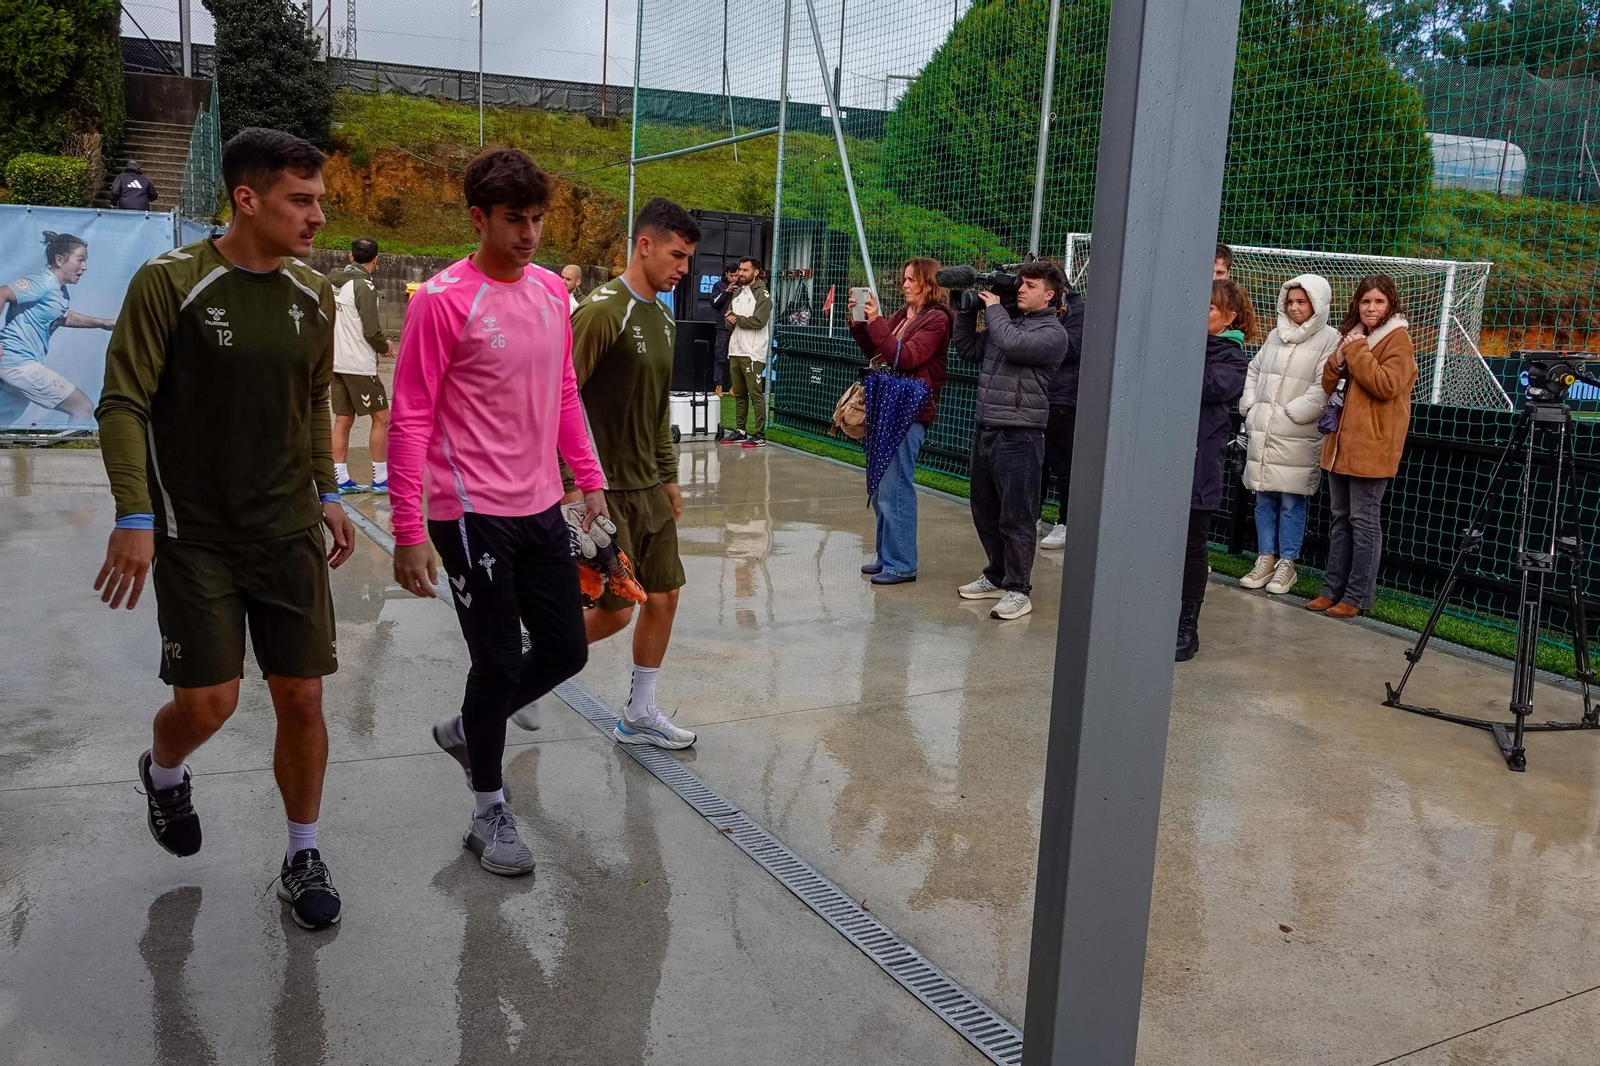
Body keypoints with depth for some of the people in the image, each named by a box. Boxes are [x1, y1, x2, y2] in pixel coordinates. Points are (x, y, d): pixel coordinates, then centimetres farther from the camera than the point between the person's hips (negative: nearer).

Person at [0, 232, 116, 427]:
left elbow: (64, 317, 31)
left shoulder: (61, 292, 13)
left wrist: (103, 323, 25)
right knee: (83, 407, -9)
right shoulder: (43, 284, -15)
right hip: (18, 362, -10)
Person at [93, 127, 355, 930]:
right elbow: (123, 404, -11)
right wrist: (134, 516, -18)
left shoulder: (313, 296, 4)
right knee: (208, 700, -5)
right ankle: (163, 774, 33)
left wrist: (327, 494, 11)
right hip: (195, 532, -4)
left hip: (289, 532, 4)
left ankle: (303, 858, 22)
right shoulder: (170, 282, -11)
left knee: (301, 697, 3)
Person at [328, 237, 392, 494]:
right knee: (381, 418, 3)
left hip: (336, 363, 8)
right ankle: (381, 479, 6)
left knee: (343, 420, 11)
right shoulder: (364, 286, -16)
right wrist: (385, 346, 2)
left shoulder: (331, 281, 6)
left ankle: (341, 478, 14)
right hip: (359, 365, -8)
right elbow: (372, 332, -18)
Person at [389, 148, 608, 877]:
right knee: (499, 664, 2)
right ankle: (489, 814, 23)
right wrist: (408, 531, -14)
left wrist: (589, 480, 15)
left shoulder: (552, 291, 8)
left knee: (565, 651, 11)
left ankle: (466, 731, 37)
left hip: (542, 508, 7)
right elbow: (410, 420, -12)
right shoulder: (442, 300, -12)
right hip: (472, 514, -7)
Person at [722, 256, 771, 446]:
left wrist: (738, 319, -8)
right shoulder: (737, 293, 19)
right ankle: (740, 431, 19)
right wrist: (730, 320, -8)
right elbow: (728, 321, 15)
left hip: (752, 353, -8)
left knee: (755, 394, -8)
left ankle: (760, 435, -7)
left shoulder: (762, 295, -5)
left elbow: (758, 321, -17)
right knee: (739, 394, 12)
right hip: (735, 350, 8)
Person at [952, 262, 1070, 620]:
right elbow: (968, 348, 20)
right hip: (985, 429, 8)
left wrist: (993, 308, -9)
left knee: (1016, 517, -3)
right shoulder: (1006, 320, 15)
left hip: (1018, 437, -8)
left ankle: (1017, 590, 5)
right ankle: (996, 576, 30)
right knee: (985, 510, 16)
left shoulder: (1053, 333, -8)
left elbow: (1014, 345, -25)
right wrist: (968, 309, 9)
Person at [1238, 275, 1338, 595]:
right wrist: (1250, 407, 8)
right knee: (1264, 498, 10)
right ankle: (1265, 559, 19)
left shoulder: (1329, 340, -6)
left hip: (1296, 437, -6)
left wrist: (1287, 413, -14)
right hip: (1262, 434, 6)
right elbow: (1254, 371, 21)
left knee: (1291, 501, 0)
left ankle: (1286, 564, 10)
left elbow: (1323, 388, -14)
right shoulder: (1276, 335, 14)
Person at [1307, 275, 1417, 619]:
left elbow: (1386, 386, -20)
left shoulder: (1398, 341, -6)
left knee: (1364, 521, -3)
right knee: (1341, 519, 12)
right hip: (1341, 442, 8)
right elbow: (1329, 386, 14)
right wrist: (1339, 359, -5)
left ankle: (1358, 596, 2)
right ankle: (1333, 588, 18)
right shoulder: (1353, 336, 17)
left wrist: (1357, 351, -16)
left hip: (1371, 446, -8)